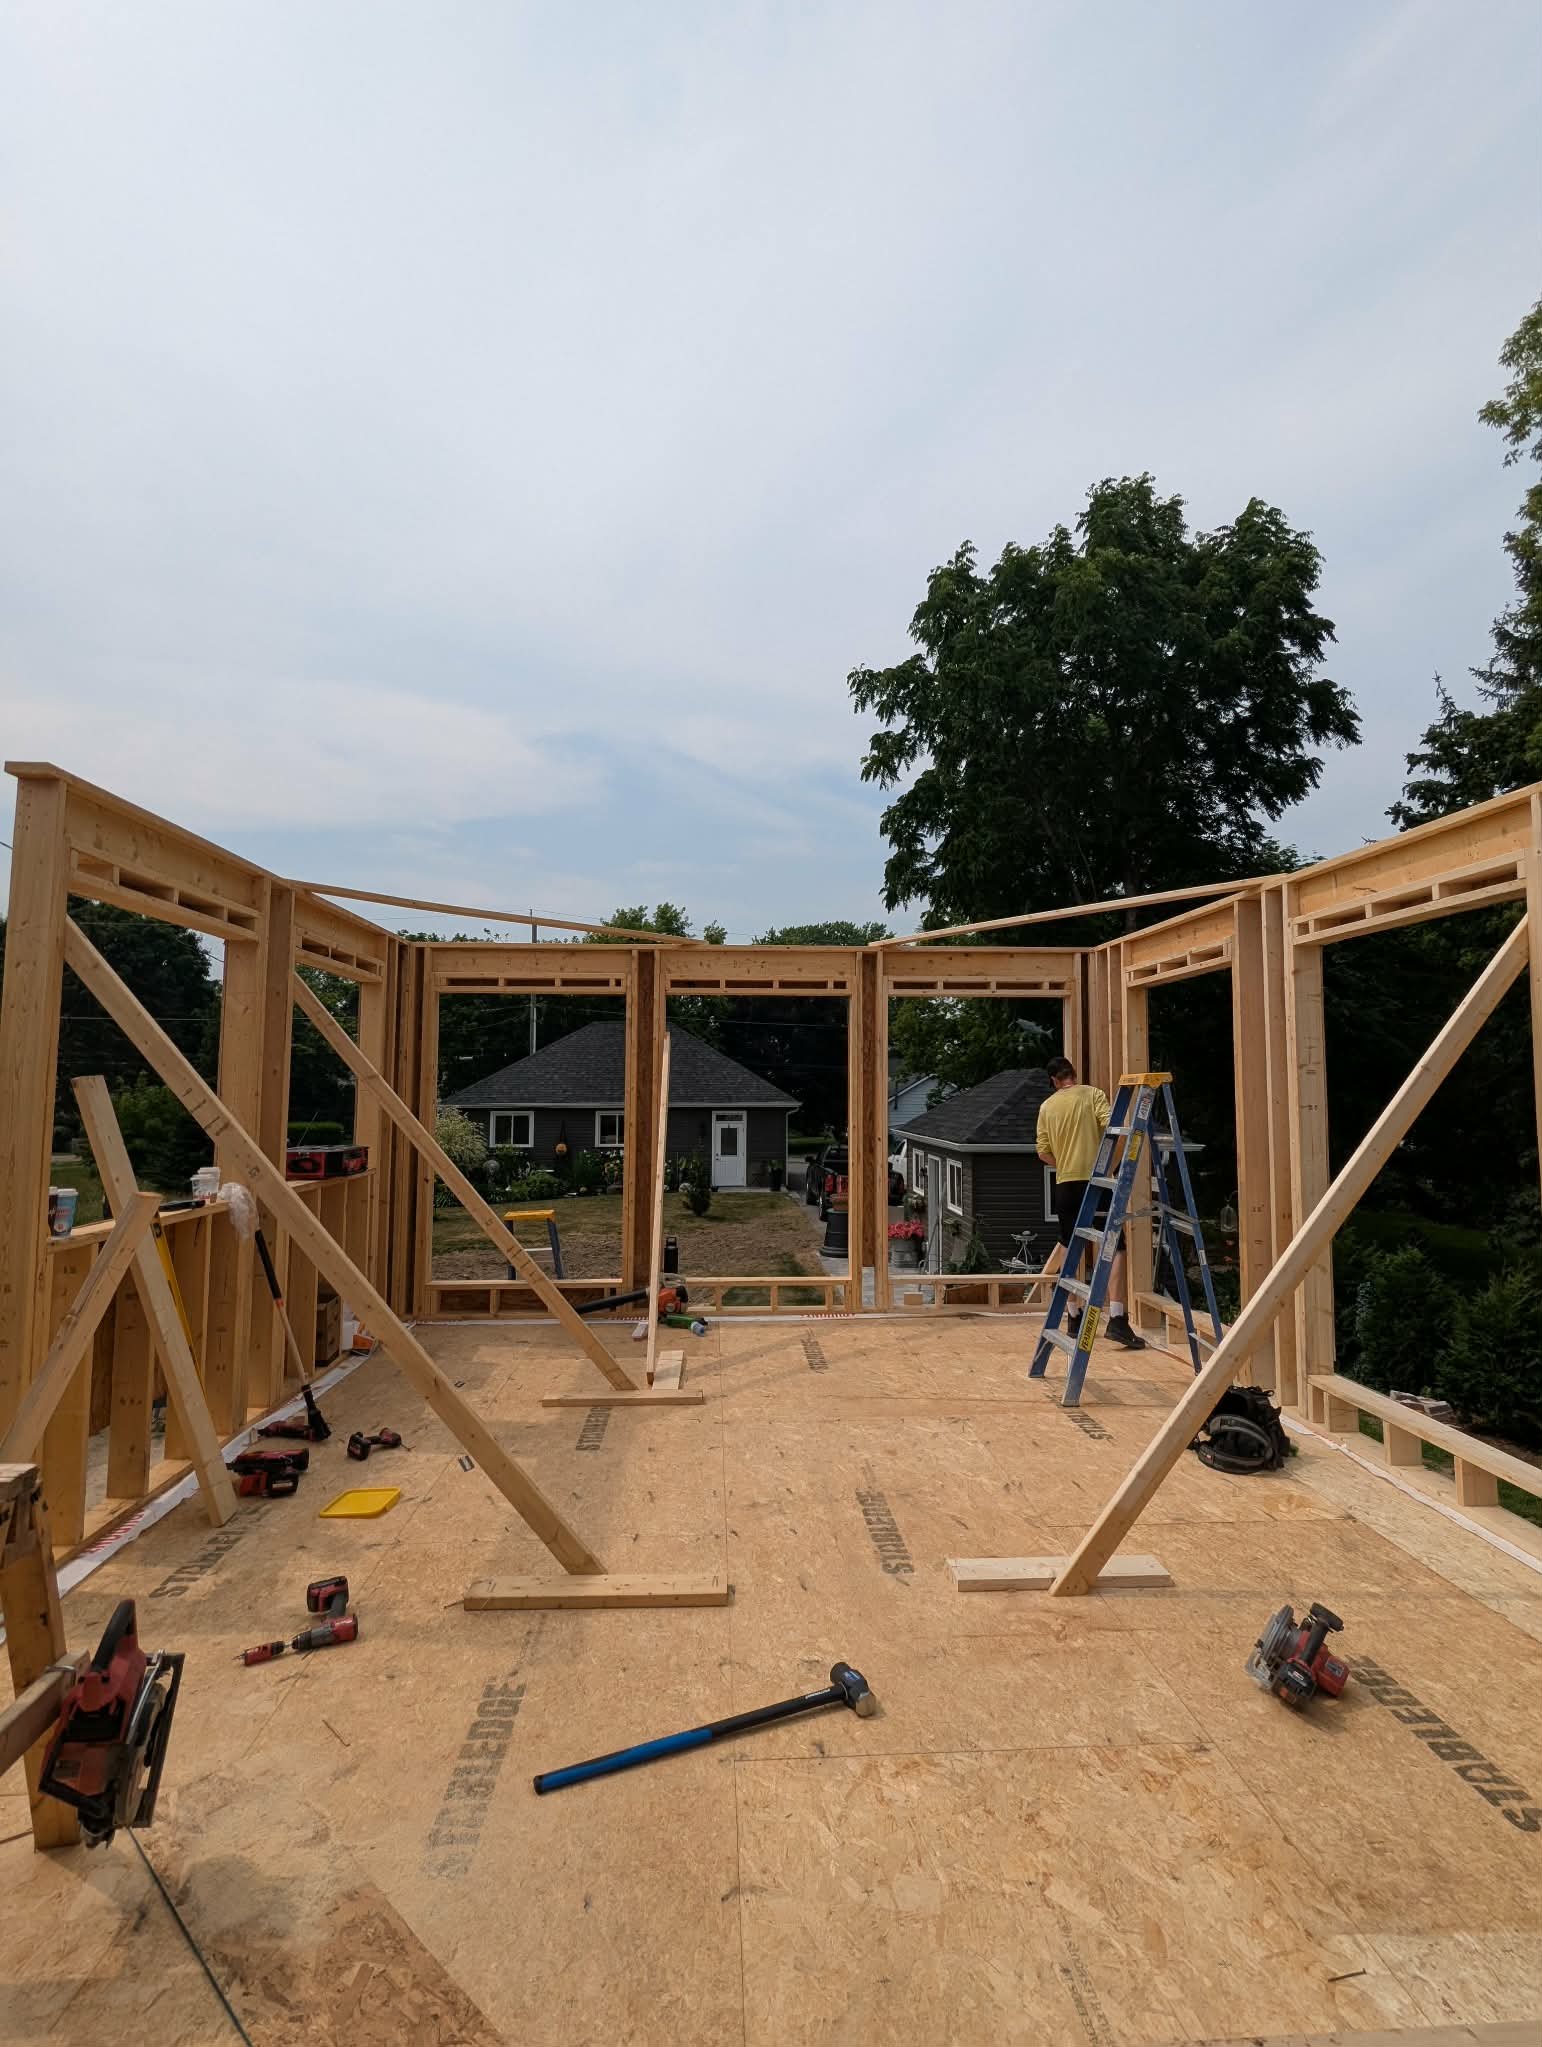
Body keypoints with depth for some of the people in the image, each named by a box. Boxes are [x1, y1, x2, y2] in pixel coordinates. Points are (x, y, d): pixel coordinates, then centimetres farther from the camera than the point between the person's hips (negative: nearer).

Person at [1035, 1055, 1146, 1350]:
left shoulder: (1047, 1106, 8)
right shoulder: (1093, 1094, -1)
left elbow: (1044, 1152, 8)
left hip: (1065, 1184, 4)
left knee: (1069, 1248, 15)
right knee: (1114, 1248, -3)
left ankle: (1074, 1316, 20)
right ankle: (1116, 1319, -14)